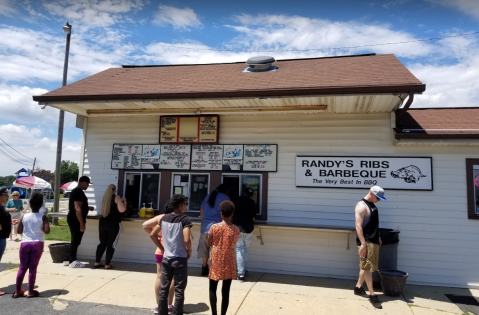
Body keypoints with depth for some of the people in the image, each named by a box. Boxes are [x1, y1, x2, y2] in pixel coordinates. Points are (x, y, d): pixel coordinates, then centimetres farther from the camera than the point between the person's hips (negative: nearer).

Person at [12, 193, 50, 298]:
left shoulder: (24, 216, -1)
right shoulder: (43, 217, -7)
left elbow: (19, 230, 2)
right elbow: (47, 231, -15)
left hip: (25, 243, 2)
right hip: (37, 244, -2)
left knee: (22, 267, 12)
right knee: (33, 268, 4)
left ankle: (17, 291, 18)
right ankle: (30, 291, 11)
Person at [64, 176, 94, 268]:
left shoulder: (75, 191, 14)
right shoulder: (79, 192, -19)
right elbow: (77, 209, -25)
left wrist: (87, 207, 20)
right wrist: (82, 223, -24)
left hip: (72, 219, 10)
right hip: (76, 220, -10)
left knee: (75, 240, 16)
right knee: (75, 241, -1)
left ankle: (68, 259, 23)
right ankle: (72, 261, 7)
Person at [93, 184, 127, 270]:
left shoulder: (104, 197, 11)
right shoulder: (116, 197, -7)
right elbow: (122, 210, -16)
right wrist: (125, 203, 2)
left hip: (103, 223, 6)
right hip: (114, 224, -6)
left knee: (102, 243, 15)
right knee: (111, 244, 1)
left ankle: (97, 262, 15)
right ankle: (107, 265, 2)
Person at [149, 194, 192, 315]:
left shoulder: (164, 218, 3)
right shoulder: (184, 219, -14)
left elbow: (152, 235, 7)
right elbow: (186, 240, -24)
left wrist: (162, 248, 13)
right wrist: (189, 251, -5)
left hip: (166, 258, 5)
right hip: (180, 259, -5)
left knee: (164, 289, 13)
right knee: (179, 291, 5)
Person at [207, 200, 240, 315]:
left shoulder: (214, 227, -10)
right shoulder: (235, 229, -9)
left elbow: (209, 243, -1)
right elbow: (233, 244, 4)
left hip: (216, 262, 0)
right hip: (229, 262, 1)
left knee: (212, 289, 14)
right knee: (225, 291, 9)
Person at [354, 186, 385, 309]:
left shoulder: (372, 205, 13)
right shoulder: (361, 206, -16)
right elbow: (358, 225, -22)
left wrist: (378, 237, 22)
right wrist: (363, 243, -26)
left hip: (374, 241, 9)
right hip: (366, 241, -9)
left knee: (366, 266, 15)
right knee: (367, 267, -4)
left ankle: (358, 288, 26)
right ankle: (372, 295, 1)